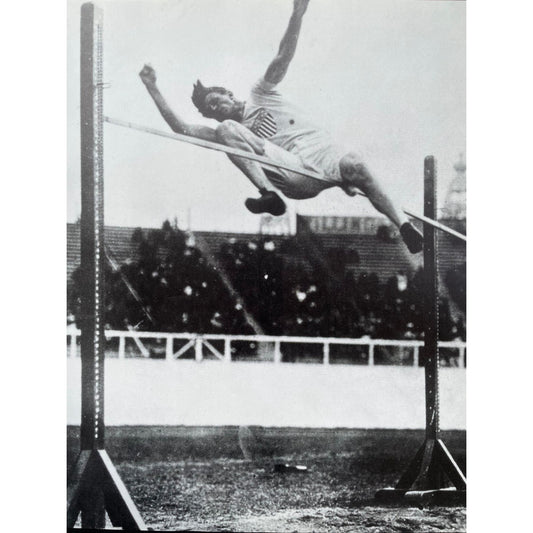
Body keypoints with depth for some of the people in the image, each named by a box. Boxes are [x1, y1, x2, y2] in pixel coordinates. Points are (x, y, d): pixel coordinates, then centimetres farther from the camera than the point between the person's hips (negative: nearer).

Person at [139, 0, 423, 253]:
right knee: (227, 130, -18)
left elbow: (283, 56, 12)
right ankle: (269, 194, -36)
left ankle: (403, 224, -36)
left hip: (320, 152, 0)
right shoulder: (224, 130, 24)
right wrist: (153, 89, 11)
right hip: (293, 178, 0)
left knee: (354, 166, -36)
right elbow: (181, 128, 14)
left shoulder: (261, 94, 23)